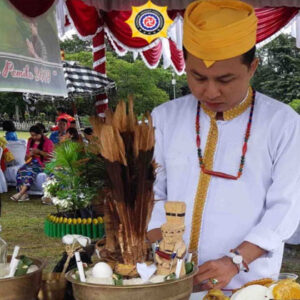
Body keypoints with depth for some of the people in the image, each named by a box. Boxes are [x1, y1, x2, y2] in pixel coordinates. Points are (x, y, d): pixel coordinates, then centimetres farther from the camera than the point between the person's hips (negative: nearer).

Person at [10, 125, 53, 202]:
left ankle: (20, 193, -46)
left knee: (30, 171, -36)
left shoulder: (48, 142, 3)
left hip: (42, 164, -5)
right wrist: (30, 154, -4)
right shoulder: (30, 142, 18)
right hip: (31, 162, 5)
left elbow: (50, 156, -4)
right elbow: (26, 158, 20)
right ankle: (24, 194, -40)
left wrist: (39, 152, -16)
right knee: (20, 170, -29)